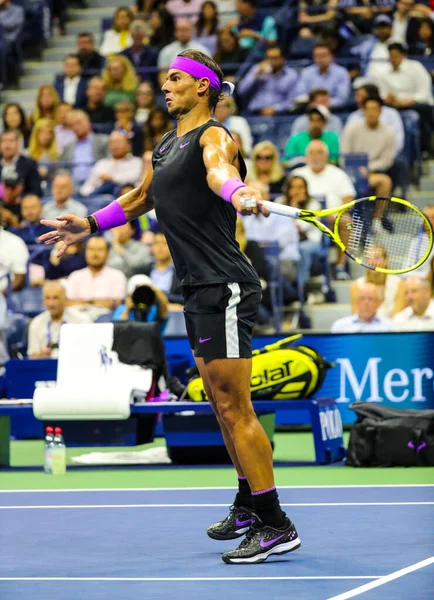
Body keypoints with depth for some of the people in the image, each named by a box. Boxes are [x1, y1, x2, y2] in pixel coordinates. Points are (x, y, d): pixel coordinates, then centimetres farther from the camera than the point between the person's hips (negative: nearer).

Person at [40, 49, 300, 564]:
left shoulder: (213, 136, -11)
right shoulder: (166, 147, 18)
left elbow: (219, 169, -36)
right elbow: (141, 198, 38)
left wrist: (238, 195, -57)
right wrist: (90, 224, 39)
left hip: (225, 289, -10)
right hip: (198, 291, 10)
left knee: (234, 409, -11)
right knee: (222, 405, 19)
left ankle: (275, 525, -8)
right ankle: (248, 503, 34)